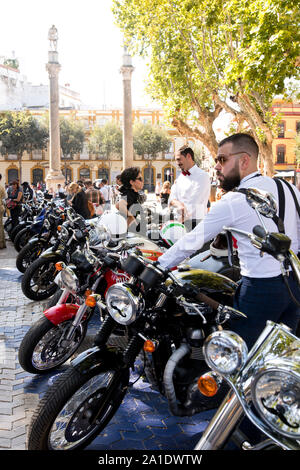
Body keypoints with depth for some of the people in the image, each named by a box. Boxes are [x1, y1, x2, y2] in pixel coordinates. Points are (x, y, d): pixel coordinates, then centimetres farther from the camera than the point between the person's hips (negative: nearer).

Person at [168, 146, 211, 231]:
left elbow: (193, 204, -14)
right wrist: (178, 204, -17)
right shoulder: (180, 178, 16)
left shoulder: (202, 176, -8)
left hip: (195, 223, -6)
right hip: (181, 221, 6)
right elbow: (172, 199, 6)